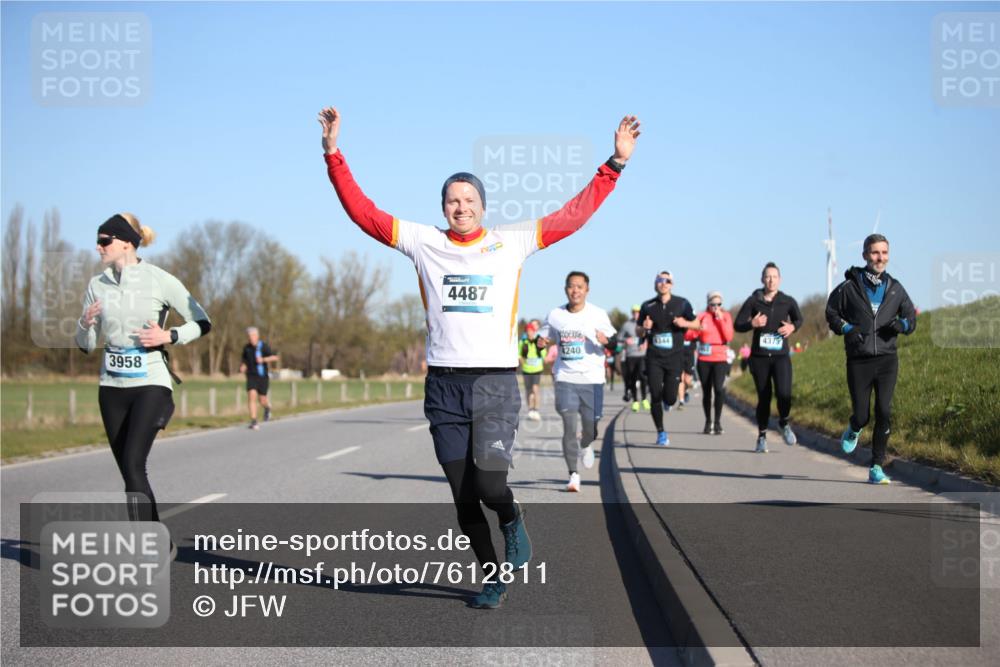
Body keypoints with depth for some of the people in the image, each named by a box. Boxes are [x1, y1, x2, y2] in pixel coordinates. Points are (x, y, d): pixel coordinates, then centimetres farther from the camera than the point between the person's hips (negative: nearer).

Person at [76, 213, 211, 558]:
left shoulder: (159, 280, -7)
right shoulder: (97, 285, 6)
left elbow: (202, 323, 1)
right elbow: (86, 345, 12)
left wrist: (168, 336, -15)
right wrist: (86, 323, -9)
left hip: (151, 384, -5)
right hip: (112, 387, 6)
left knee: (133, 465, -19)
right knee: (128, 471, 7)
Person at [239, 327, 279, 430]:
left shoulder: (264, 346, -8)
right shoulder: (246, 347, 4)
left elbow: (274, 357, -15)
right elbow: (244, 359, 20)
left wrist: (263, 359, -29)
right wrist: (242, 366, -1)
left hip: (262, 376, -2)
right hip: (251, 376, 2)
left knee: (262, 400, 3)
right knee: (252, 396, -18)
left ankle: (267, 407, 42)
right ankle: (253, 422, -19)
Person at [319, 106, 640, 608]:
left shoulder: (513, 242, 6)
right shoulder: (424, 243, 7)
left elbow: (575, 213, 4)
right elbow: (363, 212, 5)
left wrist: (616, 162, -1)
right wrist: (333, 154, -1)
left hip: (496, 383, -2)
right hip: (443, 384, 2)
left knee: (490, 481, -18)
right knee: (464, 497, 5)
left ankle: (512, 521, 17)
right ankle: (493, 580, 21)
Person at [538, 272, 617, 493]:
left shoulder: (598, 314, -1)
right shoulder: (555, 315, 3)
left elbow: (614, 343, 3)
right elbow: (545, 338, 16)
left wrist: (606, 340, -20)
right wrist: (541, 343, -8)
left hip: (592, 379, 0)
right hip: (565, 379, 0)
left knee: (591, 428, 3)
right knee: (569, 427, -9)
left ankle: (585, 446, 39)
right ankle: (573, 474, -2)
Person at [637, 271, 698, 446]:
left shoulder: (682, 304, 2)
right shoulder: (647, 306, 5)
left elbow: (696, 324, 8)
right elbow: (640, 332, 14)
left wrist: (685, 323, -13)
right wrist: (645, 328, -10)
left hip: (674, 357, -1)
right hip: (654, 358, 1)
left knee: (670, 398, -5)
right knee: (655, 397, -5)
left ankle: (666, 399, 35)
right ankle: (660, 432, 11)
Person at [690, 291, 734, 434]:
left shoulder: (726, 316, 4)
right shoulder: (701, 317, 3)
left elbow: (729, 337, -7)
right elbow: (688, 335, 0)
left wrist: (720, 319, -11)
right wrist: (696, 330, -20)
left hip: (721, 359, -1)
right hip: (704, 359, 1)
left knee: (719, 389, -18)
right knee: (706, 391, 7)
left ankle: (717, 421, -7)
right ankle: (708, 421, 21)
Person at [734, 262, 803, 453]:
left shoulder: (788, 301, 2)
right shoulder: (753, 301, 0)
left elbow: (798, 319, 21)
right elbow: (737, 325, 3)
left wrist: (792, 327, -2)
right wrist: (752, 324, -17)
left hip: (781, 356, 0)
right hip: (759, 357, 0)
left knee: (784, 393, -19)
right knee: (763, 398, 5)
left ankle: (784, 423, 11)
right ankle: (762, 437, 21)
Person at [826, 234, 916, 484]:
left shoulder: (895, 288, 7)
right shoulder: (849, 287, -1)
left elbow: (912, 316, 17)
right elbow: (831, 313, 10)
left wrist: (902, 324, -6)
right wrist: (847, 329, -9)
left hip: (887, 360, 1)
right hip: (859, 361, -1)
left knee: (884, 412, -9)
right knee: (861, 415, 0)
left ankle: (877, 468, 0)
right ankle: (853, 432, 39)